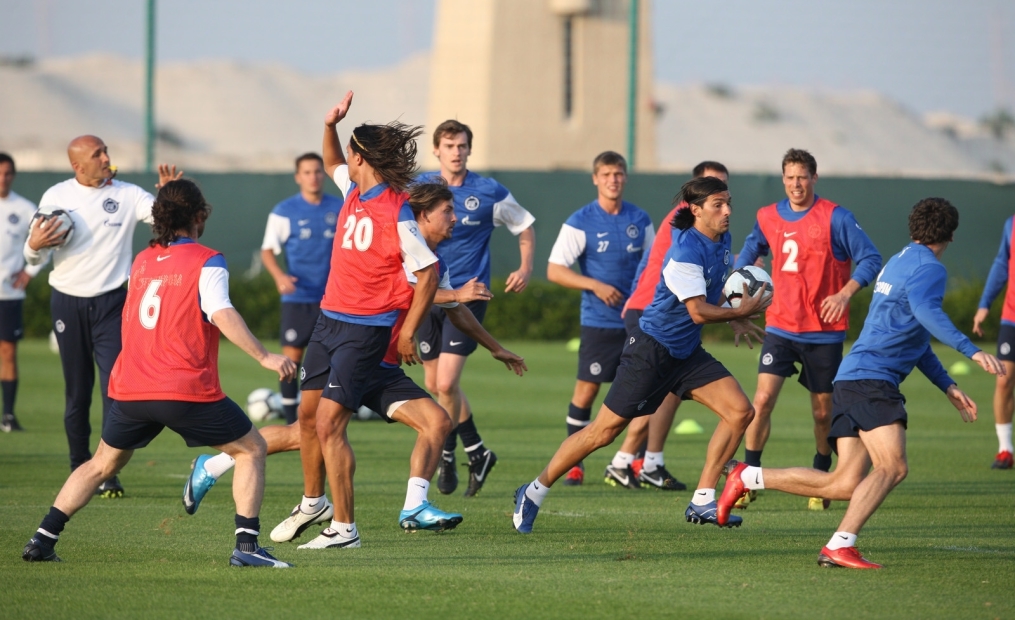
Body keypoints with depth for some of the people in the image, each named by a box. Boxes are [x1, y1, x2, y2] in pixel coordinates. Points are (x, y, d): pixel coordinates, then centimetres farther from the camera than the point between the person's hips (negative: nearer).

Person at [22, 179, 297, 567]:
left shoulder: (141, 262, 14)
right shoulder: (206, 262, -5)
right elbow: (223, 315, -19)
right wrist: (263, 356, -21)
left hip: (130, 390, 5)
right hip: (187, 390, -5)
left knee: (102, 465, 23)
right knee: (251, 449, 10)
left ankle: (42, 540, 13)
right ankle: (247, 545, -3)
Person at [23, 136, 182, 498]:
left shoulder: (127, 195, -1)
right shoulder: (56, 197, 3)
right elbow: (35, 258, 8)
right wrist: (34, 245, -15)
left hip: (111, 303, -1)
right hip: (67, 302, 1)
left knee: (114, 386, -11)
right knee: (76, 391, 8)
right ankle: (79, 469, 22)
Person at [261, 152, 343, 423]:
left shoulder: (339, 209, 5)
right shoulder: (284, 211, 0)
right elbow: (268, 250, 2)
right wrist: (279, 275, -15)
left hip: (331, 298, 2)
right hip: (297, 297, -2)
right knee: (292, 357, -3)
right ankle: (292, 424, 4)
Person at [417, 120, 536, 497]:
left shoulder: (489, 193, -2)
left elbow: (525, 228, 12)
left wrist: (526, 268, -1)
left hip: (468, 296, -4)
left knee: (446, 383, -16)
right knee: (434, 386, 8)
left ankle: (446, 457, 1)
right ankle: (477, 453, 25)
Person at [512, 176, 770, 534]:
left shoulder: (721, 241, 5)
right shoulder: (687, 250, -22)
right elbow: (698, 312, -25)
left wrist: (736, 321, 12)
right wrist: (742, 312, -16)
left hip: (687, 352, 8)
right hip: (651, 349, -8)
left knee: (740, 411, -6)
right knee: (605, 430, -5)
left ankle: (702, 503, -1)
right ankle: (534, 493, 11)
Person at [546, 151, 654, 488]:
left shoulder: (640, 220, 6)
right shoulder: (580, 222, -6)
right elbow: (554, 270, -7)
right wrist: (595, 285, -17)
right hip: (598, 320, -3)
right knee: (587, 388, 0)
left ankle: (623, 464, 3)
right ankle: (573, 462, 14)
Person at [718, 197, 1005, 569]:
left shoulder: (898, 263, 25)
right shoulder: (928, 268, -6)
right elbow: (926, 311, -28)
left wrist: (948, 387, 30)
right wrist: (971, 350, -36)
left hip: (852, 381, 10)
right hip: (872, 380, -10)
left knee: (846, 485, 6)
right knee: (892, 467, -20)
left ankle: (749, 478, 14)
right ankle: (840, 546, -28)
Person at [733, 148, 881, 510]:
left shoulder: (835, 218, -8)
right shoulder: (768, 218, 5)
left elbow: (871, 259, -9)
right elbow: (751, 249, 26)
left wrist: (845, 293, -22)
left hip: (824, 331, -2)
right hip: (781, 327, 2)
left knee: (822, 412, 7)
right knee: (763, 399, -14)